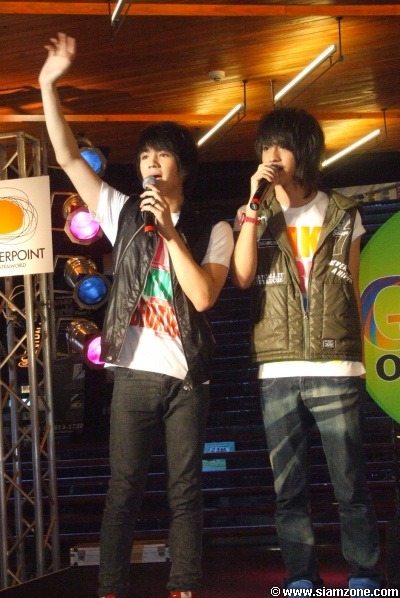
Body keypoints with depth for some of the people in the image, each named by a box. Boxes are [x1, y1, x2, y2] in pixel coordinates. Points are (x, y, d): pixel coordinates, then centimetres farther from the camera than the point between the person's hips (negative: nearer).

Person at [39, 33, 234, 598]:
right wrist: (49, 84, -1)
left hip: (187, 376, -1)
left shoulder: (212, 230, 4)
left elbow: (204, 296, -10)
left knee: (185, 491, 4)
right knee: (124, 489, 1)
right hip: (135, 373, 1)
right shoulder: (124, 213, 9)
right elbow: (68, 157, 5)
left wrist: (171, 233, -15)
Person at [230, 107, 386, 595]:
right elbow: (242, 277, -8)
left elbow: (353, 287, 14)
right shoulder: (255, 216, 10)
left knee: (351, 487, -2)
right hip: (277, 371, 1)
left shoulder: (342, 214, 8)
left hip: (334, 368, -1)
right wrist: (254, 205, -9)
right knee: (288, 489, 6)